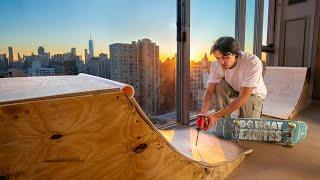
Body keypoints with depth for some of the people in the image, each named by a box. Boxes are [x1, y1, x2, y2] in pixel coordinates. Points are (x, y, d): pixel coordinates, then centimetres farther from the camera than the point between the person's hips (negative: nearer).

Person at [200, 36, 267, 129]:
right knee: (219, 84, -30)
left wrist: (216, 116, -45)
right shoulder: (216, 65, -26)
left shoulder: (253, 63, -36)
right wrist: (204, 113, -42)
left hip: (253, 92, -2)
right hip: (233, 89, 3)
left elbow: (243, 98, -39)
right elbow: (209, 92, -23)